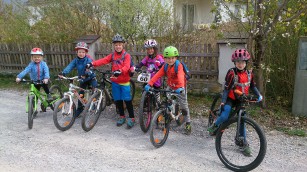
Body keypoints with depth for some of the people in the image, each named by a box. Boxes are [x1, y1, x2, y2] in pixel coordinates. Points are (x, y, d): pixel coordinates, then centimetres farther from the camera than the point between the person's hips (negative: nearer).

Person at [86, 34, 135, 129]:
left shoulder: (126, 55, -5)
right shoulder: (112, 55, 8)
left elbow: (126, 66, -22)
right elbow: (103, 60, -7)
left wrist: (120, 71, -42)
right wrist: (92, 63, -23)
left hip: (124, 81, -4)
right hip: (115, 81, 4)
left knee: (127, 100, -3)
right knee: (118, 100, 11)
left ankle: (131, 118, 9)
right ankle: (122, 117, 27)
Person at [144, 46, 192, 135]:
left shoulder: (179, 66, -26)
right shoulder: (165, 66, -9)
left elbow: (180, 77, -42)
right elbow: (157, 75, -18)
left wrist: (181, 87, -60)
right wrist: (149, 84, -30)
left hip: (179, 88, -5)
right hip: (170, 86, 5)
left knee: (183, 105, 0)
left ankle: (188, 124, 14)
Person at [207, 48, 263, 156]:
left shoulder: (249, 74, -3)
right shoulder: (232, 73, -18)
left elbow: (252, 86, 13)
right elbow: (226, 88, -19)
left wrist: (258, 95, 0)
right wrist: (223, 102, -23)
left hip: (241, 100, 4)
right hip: (230, 99, -4)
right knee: (225, 117, -26)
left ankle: (244, 144, 17)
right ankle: (215, 126, 6)